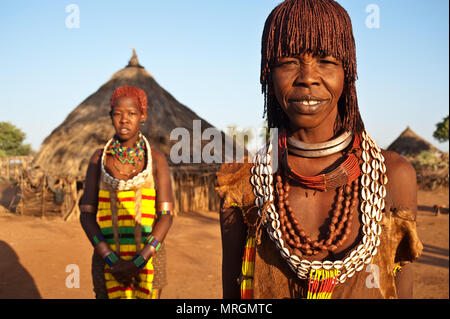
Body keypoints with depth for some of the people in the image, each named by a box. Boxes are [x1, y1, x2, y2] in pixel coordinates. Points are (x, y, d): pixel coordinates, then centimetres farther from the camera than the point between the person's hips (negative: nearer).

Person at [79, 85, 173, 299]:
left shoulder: (156, 158, 0)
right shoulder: (99, 158, 3)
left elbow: (166, 215, -6)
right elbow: (86, 214, -1)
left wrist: (138, 262, -16)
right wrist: (111, 259, -14)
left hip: (147, 258, 0)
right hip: (108, 257, 1)